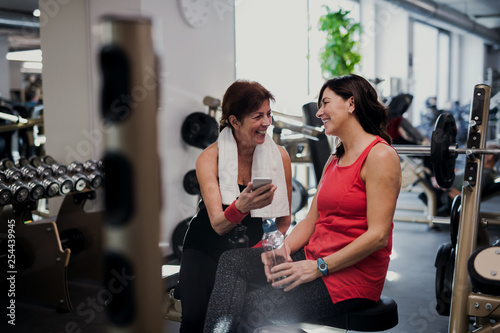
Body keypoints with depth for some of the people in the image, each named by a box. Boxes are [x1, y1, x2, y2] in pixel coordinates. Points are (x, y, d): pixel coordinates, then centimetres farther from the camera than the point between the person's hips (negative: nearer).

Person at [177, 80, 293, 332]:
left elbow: (284, 221, 7)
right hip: (208, 246, -1)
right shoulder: (209, 158, -9)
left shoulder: (279, 156, -3)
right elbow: (218, 224, -19)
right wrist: (241, 206, -40)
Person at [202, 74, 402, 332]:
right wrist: (284, 247, -6)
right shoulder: (335, 159, 19)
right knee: (232, 260, -11)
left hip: (353, 276, -8)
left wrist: (318, 268, -19)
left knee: (253, 307, -20)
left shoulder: (380, 156, -10)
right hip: (314, 258, 8)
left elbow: (378, 235, -17)